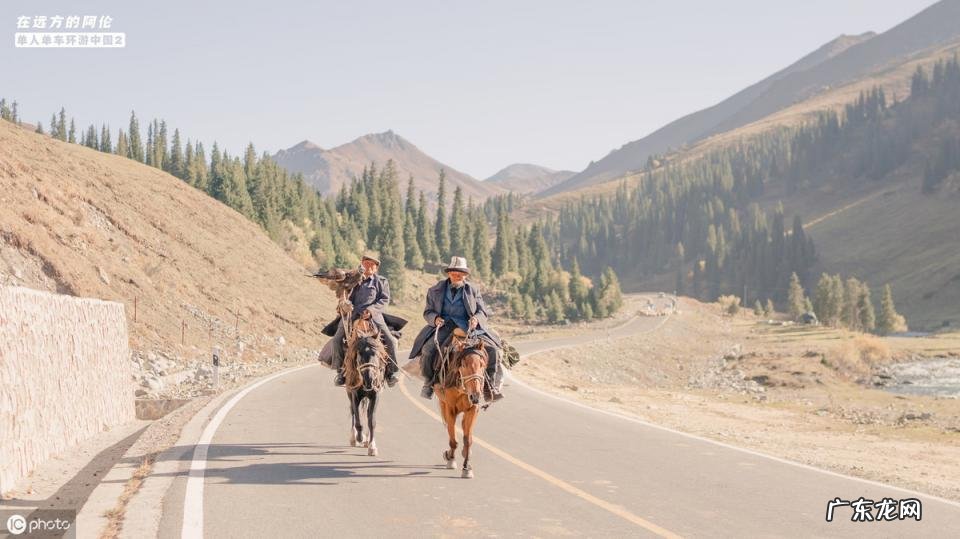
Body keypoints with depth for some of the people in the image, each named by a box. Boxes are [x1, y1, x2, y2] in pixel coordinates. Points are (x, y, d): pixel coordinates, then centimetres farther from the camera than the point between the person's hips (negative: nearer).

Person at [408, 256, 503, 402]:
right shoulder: (436, 290, 10)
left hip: (470, 328, 1)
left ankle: (490, 386, -6)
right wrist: (435, 318, -12)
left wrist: (476, 318, -15)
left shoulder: (472, 291, 10)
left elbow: (483, 311, 8)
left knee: (493, 349, -18)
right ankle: (428, 382, -3)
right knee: (428, 349, -28)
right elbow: (427, 312, 12)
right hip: (443, 326, -1)